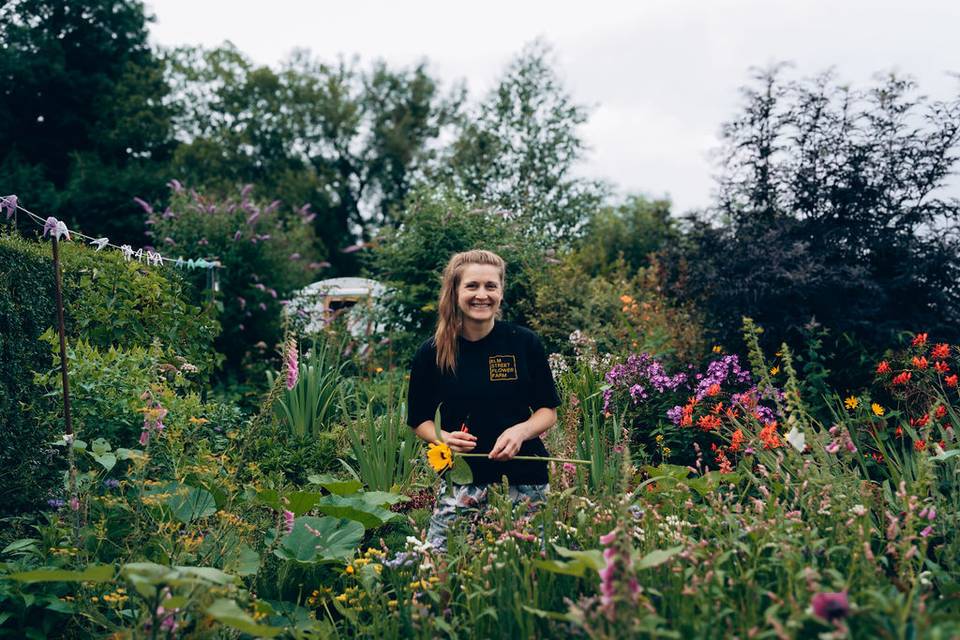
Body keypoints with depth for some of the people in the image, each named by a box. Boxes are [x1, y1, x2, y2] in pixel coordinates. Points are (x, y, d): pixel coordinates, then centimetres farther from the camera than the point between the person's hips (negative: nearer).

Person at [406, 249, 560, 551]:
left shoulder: (525, 343, -2)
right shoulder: (431, 353, -1)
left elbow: (548, 410, 5)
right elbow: (420, 419, 8)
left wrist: (521, 431, -14)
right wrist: (444, 437, -12)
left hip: (524, 481, 0)